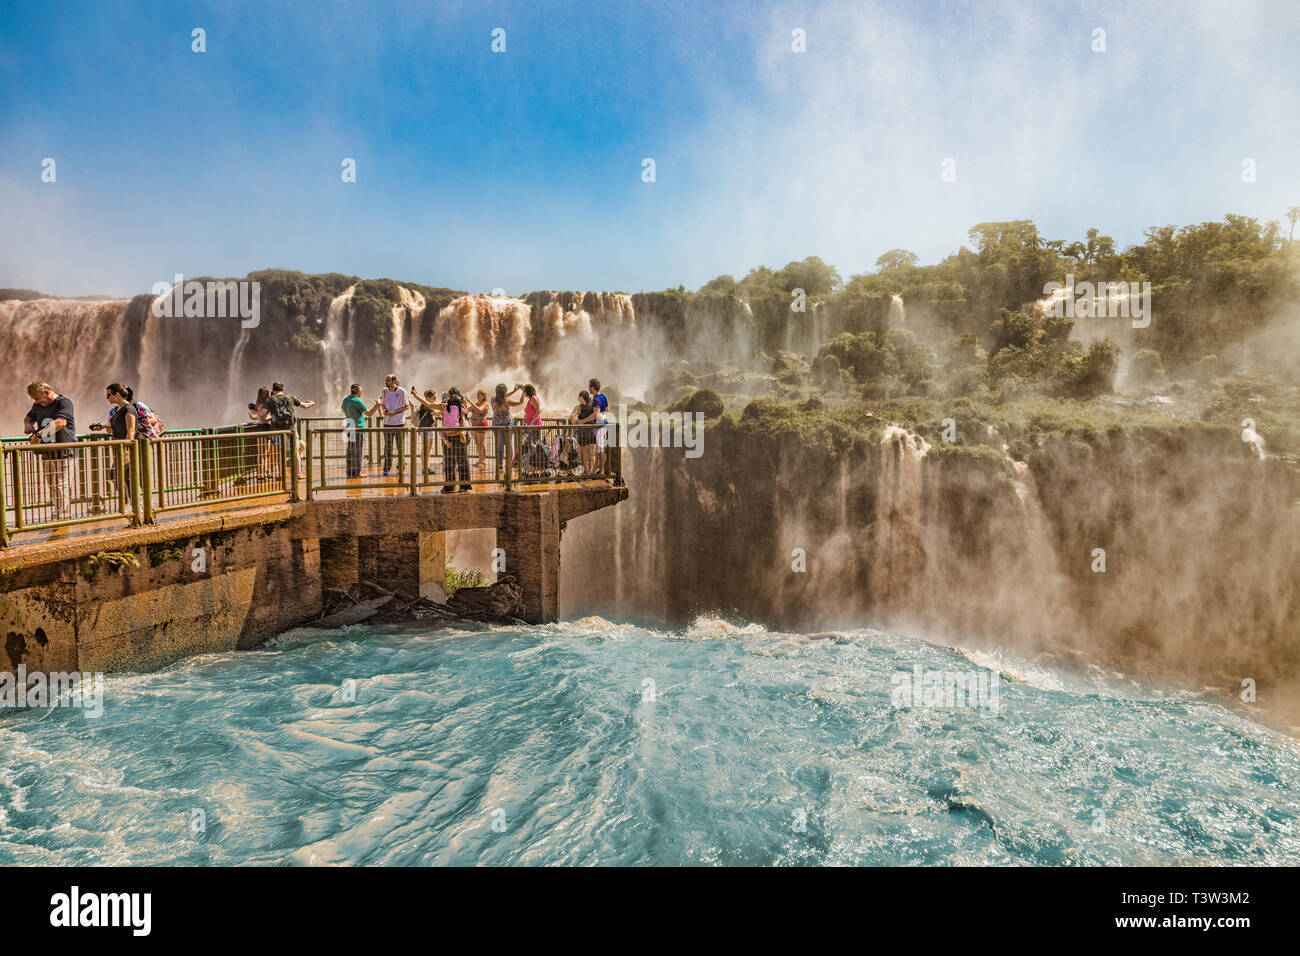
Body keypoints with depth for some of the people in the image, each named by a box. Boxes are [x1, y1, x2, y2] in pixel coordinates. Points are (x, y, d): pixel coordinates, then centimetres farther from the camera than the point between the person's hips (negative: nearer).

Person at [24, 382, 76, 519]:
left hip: (63, 452, -8)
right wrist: (27, 425, 9)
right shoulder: (38, 405, 15)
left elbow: (61, 422, -25)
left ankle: (63, 517, -3)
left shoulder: (64, 402, -9)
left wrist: (40, 433, -29)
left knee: (62, 486, -8)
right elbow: (29, 417, 33)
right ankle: (57, 514, 18)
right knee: (50, 486, 10)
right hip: (46, 453, 8)